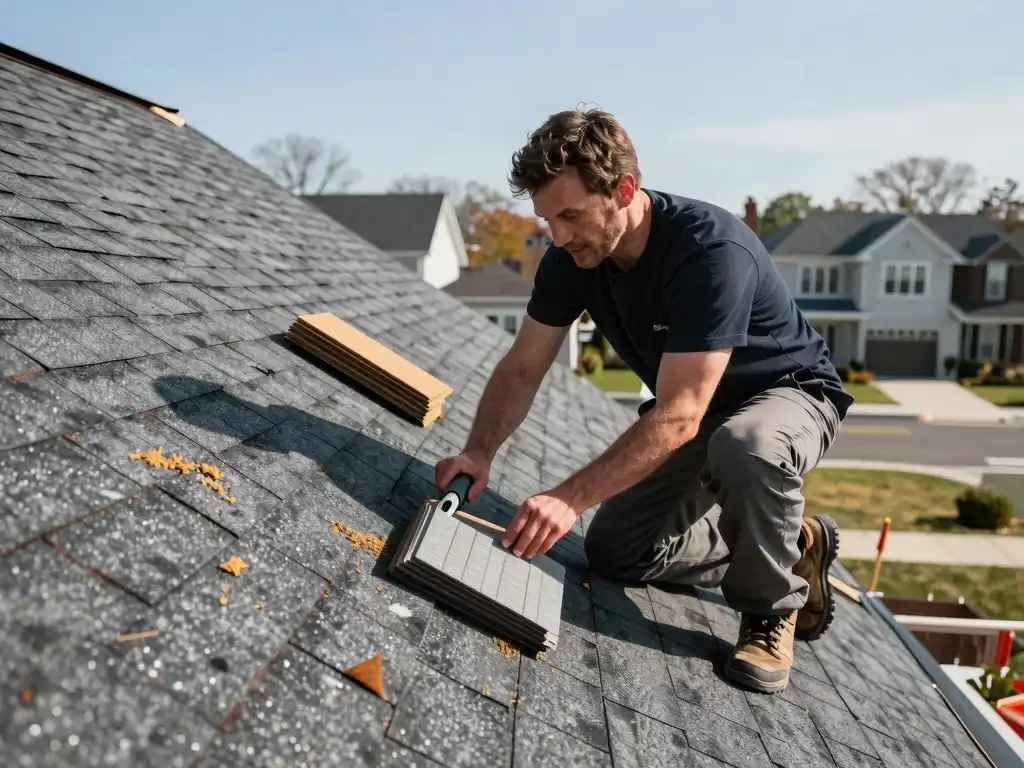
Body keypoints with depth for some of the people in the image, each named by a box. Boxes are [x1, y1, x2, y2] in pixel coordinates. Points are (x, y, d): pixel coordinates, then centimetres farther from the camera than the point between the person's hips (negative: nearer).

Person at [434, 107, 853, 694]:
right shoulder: (574, 256, -15)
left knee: (747, 448, -42)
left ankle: (771, 609, -11)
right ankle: (794, 543, 16)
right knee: (616, 552, -2)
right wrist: (480, 452, -26)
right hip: (699, 406, 7)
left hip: (790, 391, -6)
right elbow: (523, 369, -9)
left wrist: (571, 497, -45)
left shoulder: (713, 251, -36)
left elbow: (678, 417, -39)